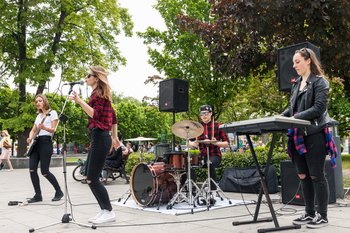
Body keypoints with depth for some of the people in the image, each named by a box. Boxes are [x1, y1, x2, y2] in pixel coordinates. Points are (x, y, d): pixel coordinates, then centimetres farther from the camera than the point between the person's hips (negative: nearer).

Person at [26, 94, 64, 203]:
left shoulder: (52, 113, 1)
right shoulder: (38, 115, 21)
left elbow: (53, 130, -8)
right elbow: (33, 130, 22)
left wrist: (44, 127, -29)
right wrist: (30, 138, 0)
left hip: (46, 142, -7)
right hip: (36, 143, 7)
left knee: (44, 171, -9)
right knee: (32, 170, -6)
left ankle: (59, 191, 8)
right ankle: (38, 195, 2)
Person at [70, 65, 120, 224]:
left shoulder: (98, 93, -7)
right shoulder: (101, 94, 21)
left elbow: (94, 114, -23)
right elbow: (113, 117, 24)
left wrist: (79, 101, -28)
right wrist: (115, 137, 28)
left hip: (99, 138, -10)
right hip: (99, 138, 10)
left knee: (92, 179, -9)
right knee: (90, 178, 10)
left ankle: (109, 212, -2)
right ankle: (104, 211, 14)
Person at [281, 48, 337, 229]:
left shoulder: (320, 82, -4)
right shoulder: (296, 84, 17)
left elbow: (318, 108, -15)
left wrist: (297, 117, -24)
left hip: (314, 134, -7)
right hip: (298, 135, 7)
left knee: (316, 176, -1)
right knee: (303, 176, 10)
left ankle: (322, 215, 11)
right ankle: (309, 213, 21)